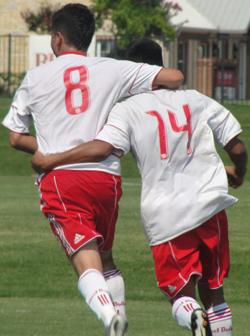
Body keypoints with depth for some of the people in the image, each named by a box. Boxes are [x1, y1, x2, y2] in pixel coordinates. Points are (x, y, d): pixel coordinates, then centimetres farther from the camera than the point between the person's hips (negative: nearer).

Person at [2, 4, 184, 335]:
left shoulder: (36, 77, 9)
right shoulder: (113, 70, 8)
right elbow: (174, 78, 3)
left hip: (58, 179, -2)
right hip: (106, 177, 2)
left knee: (86, 260, -14)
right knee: (105, 256, 22)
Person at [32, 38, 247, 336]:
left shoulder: (128, 109, -3)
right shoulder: (196, 100, 8)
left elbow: (101, 148, -18)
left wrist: (49, 161, -8)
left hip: (165, 217, -3)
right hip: (210, 206, 3)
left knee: (180, 294, 6)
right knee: (213, 290, 17)